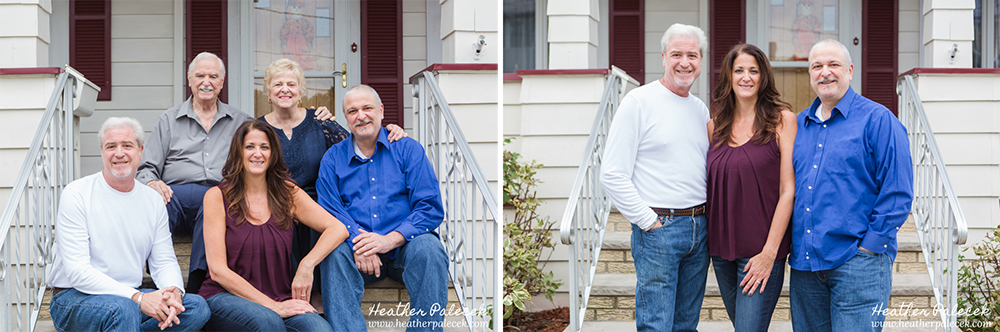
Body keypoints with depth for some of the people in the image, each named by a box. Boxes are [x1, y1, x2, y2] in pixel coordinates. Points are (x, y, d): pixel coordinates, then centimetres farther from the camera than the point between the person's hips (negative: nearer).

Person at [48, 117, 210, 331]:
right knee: (123, 310, -38)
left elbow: (164, 261, 10)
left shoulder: (153, 200, 9)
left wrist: (174, 291, -17)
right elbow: (77, 272, -17)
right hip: (74, 297, -6)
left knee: (197, 307, -17)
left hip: (131, 296, 6)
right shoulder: (76, 195, -9)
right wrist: (138, 298, -26)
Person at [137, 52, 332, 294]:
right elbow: (147, 168, 18)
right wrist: (151, 182, -8)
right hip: (178, 191, 0)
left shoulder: (240, 121, 27)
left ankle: (197, 287, -43)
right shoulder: (169, 120, 24)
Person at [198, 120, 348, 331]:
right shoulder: (217, 197, 1)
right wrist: (273, 306, -15)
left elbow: (338, 229, 2)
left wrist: (307, 265, -16)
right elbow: (218, 270, -6)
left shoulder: (287, 193, 10)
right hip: (224, 297, -2)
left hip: (278, 300, 2)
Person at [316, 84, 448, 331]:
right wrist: (357, 243, -18)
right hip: (357, 246, 1)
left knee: (427, 248, -33)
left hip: (402, 246, -1)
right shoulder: (333, 158, 15)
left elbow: (430, 208, -1)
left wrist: (390, 240, -18)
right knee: (334, 253, -32)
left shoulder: (408, 149, 9)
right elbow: (330, 211, 4)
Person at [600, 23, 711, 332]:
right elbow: (613, 175, -12)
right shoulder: (639, 102, -7)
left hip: (699, 227, 7)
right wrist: (649, 221, -13)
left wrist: (704, 216, 9)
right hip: (657, 228, -6)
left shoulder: (700, 109, 14)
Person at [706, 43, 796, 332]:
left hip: (761, 250, -5)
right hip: (721, 248, 5)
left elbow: (789, 191, -8)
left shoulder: (782, 120, -4)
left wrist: (769, 253, -13)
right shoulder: (715, 126, 10)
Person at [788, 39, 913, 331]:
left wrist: (869, 245, -12)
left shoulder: (877, 120, -2)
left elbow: (897, 193, -8)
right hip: (804, 263, 6)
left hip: (857, 264, -6)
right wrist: (794, 246, 10)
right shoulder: (799, 125, 15)